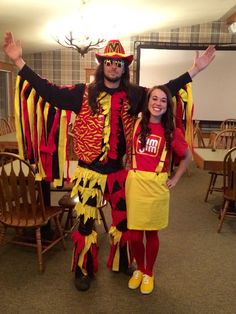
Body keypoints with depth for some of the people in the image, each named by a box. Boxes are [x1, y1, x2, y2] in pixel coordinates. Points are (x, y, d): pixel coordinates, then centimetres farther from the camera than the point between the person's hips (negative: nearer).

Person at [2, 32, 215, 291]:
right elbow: (49, 92, -8)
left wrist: (195, 69, 0)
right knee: (86, 221, 10)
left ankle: (120, 263, 42)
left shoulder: (134, 95, 1)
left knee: (123, 219, 17)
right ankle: (84, 270, 32)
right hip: (89, 170, -2)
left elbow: (165, 92, 4)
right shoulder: (84, 93, -4)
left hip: (119, 171, 3)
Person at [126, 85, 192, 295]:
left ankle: (149, 273, 34)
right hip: (134, 182, 1)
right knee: (134, 234, 5)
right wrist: (129, 171, 5)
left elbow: (187, 157, 11)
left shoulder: (172, 132, -2)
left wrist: (175, 179, 6)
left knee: (151, 232, 11)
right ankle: (139, 269, 33)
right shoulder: (136, 125, 1)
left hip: (156, 185, -1)